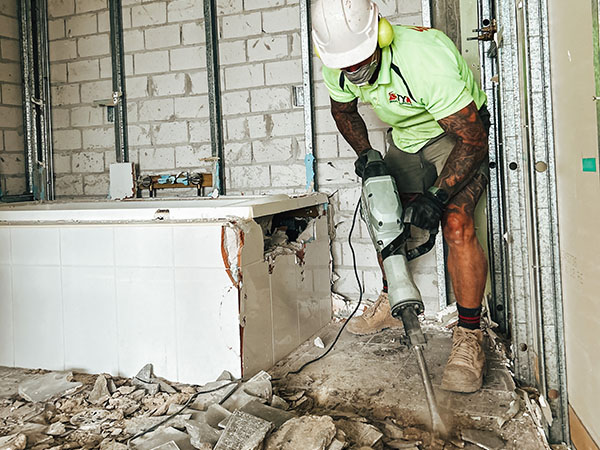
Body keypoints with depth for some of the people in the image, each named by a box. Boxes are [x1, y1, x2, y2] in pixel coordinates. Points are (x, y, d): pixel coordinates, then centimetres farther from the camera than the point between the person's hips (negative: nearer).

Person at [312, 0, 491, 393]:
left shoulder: (424, 59, -37)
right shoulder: (336, 69, -18)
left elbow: (473, 139, -32)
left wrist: (437, 196, -36)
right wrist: (365, 154, -9)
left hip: (459, 136, -6)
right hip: (406, 138, 7)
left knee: (457, 225, -24)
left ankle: (469, 340, -16)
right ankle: (391, 305, 29)